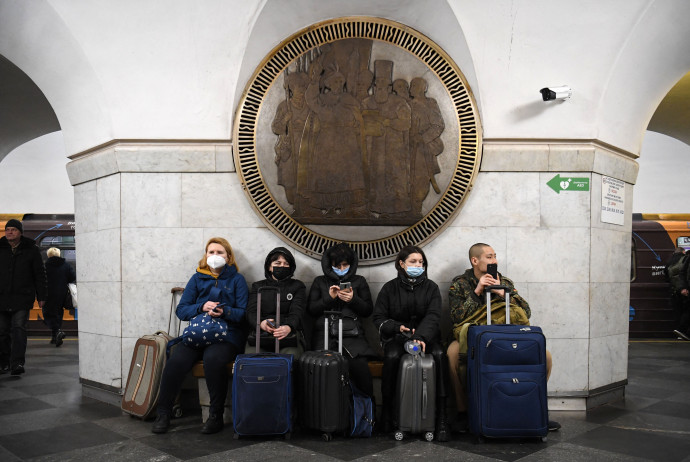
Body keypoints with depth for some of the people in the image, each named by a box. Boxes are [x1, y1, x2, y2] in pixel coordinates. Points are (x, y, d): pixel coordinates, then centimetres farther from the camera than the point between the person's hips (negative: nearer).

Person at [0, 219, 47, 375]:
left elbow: (40, 274, 6)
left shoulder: (31, 250, 4)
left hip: (22, 298, -3)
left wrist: (41, 296, 3)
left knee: (18, 329, -10)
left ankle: (17, 363, -13)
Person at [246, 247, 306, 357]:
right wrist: (261, 324, -19)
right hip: (259, 334, 1)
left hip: (289, 335, -1)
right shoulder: (258, 286, 23)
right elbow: (251, 312, 7)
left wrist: (288, 327, -24)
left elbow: (297, 312, 2)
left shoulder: (298, 286, 18)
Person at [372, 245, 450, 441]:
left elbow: (433, 316, -8)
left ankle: (441, 419, -28)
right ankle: (388, 414, -18)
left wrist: (421, 336, -27)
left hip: (426, 335, 1)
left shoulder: (431, 287, 8)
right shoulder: (390, 288, 8)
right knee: (391, 356, -34)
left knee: (440, 355, -31)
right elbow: (378, 318, 6)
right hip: (396, 337, 0)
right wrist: (398, 327, -13)